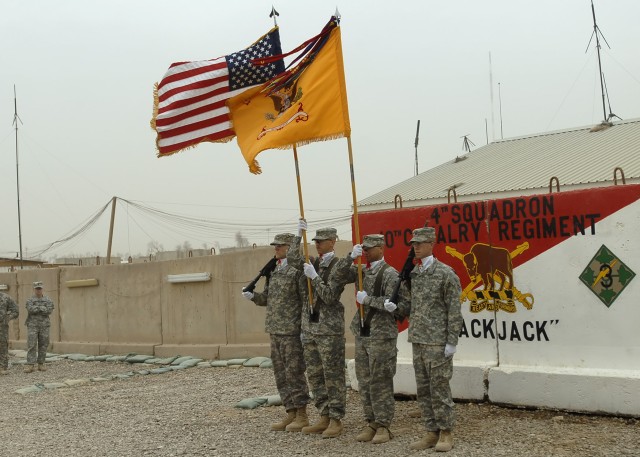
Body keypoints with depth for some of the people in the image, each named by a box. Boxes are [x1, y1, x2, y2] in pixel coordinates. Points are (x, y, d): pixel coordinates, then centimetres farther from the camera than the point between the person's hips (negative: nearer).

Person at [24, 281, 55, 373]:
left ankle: (41, 364, 11)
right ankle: (30, 365, -10)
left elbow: (49, 311, -13)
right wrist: (42, 308, -15)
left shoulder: (48, 300, 5)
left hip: (44, 325, 2)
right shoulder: (30, 300, 1)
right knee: (31, 345, -8)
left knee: (43, 345, 3)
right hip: (32, 325, -2)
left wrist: (37, 308, -13)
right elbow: (30, 310, -19)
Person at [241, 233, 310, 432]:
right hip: (275, 331, 8)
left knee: (294, 373, -4)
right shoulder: (275, 271, 15)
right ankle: (291, 414, 17)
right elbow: (267, 298, 20)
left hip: (292, 331, -8)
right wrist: (252, 295, -1)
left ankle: (302, 415, 6)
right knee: (281, 374, 10)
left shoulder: (298, 270, -10)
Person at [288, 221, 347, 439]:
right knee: (314, 376, 11)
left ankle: (336, 420, 5)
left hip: (329, 330, -7)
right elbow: (293, 259, -2)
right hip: (309, 328, 7)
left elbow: (330, 296, -16)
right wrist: (299, 235, -4)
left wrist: (314, 276, -18)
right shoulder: (314, 263, 11)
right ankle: (324, 417, 19)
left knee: (333, 376, -1)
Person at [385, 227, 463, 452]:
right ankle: (432, 432, 18)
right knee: (423, 389, 10)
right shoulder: (412, 274, 11)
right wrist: (395, 306, 0)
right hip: (418, 340, 7)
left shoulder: (446, 273, -9)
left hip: (438, 341, -7)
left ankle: (446, 433, 10)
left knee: (439, 388, -1)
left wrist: (451, 341, -14)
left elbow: (454, 310, -10)